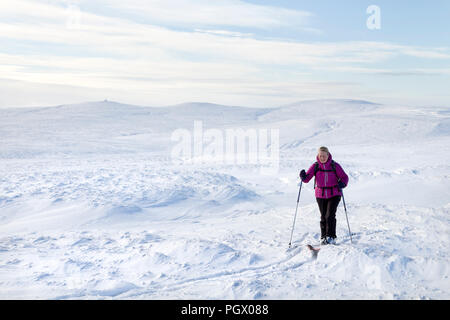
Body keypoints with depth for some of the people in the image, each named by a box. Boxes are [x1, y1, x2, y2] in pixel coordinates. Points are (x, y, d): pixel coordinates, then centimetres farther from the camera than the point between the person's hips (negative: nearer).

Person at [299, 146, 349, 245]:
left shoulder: (335, 166, -6)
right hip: (320, 195, 3)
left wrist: (342, 183, -23)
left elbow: (344, 177, -1)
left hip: (334, 194, -2)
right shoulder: (315, 166, -1)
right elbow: (307, 179, -5)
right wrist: (303, 177, -28)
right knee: (323, 217, 9)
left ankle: (331, 237, -5)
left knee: (330, 215, -13)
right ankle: (323, 237, 20)